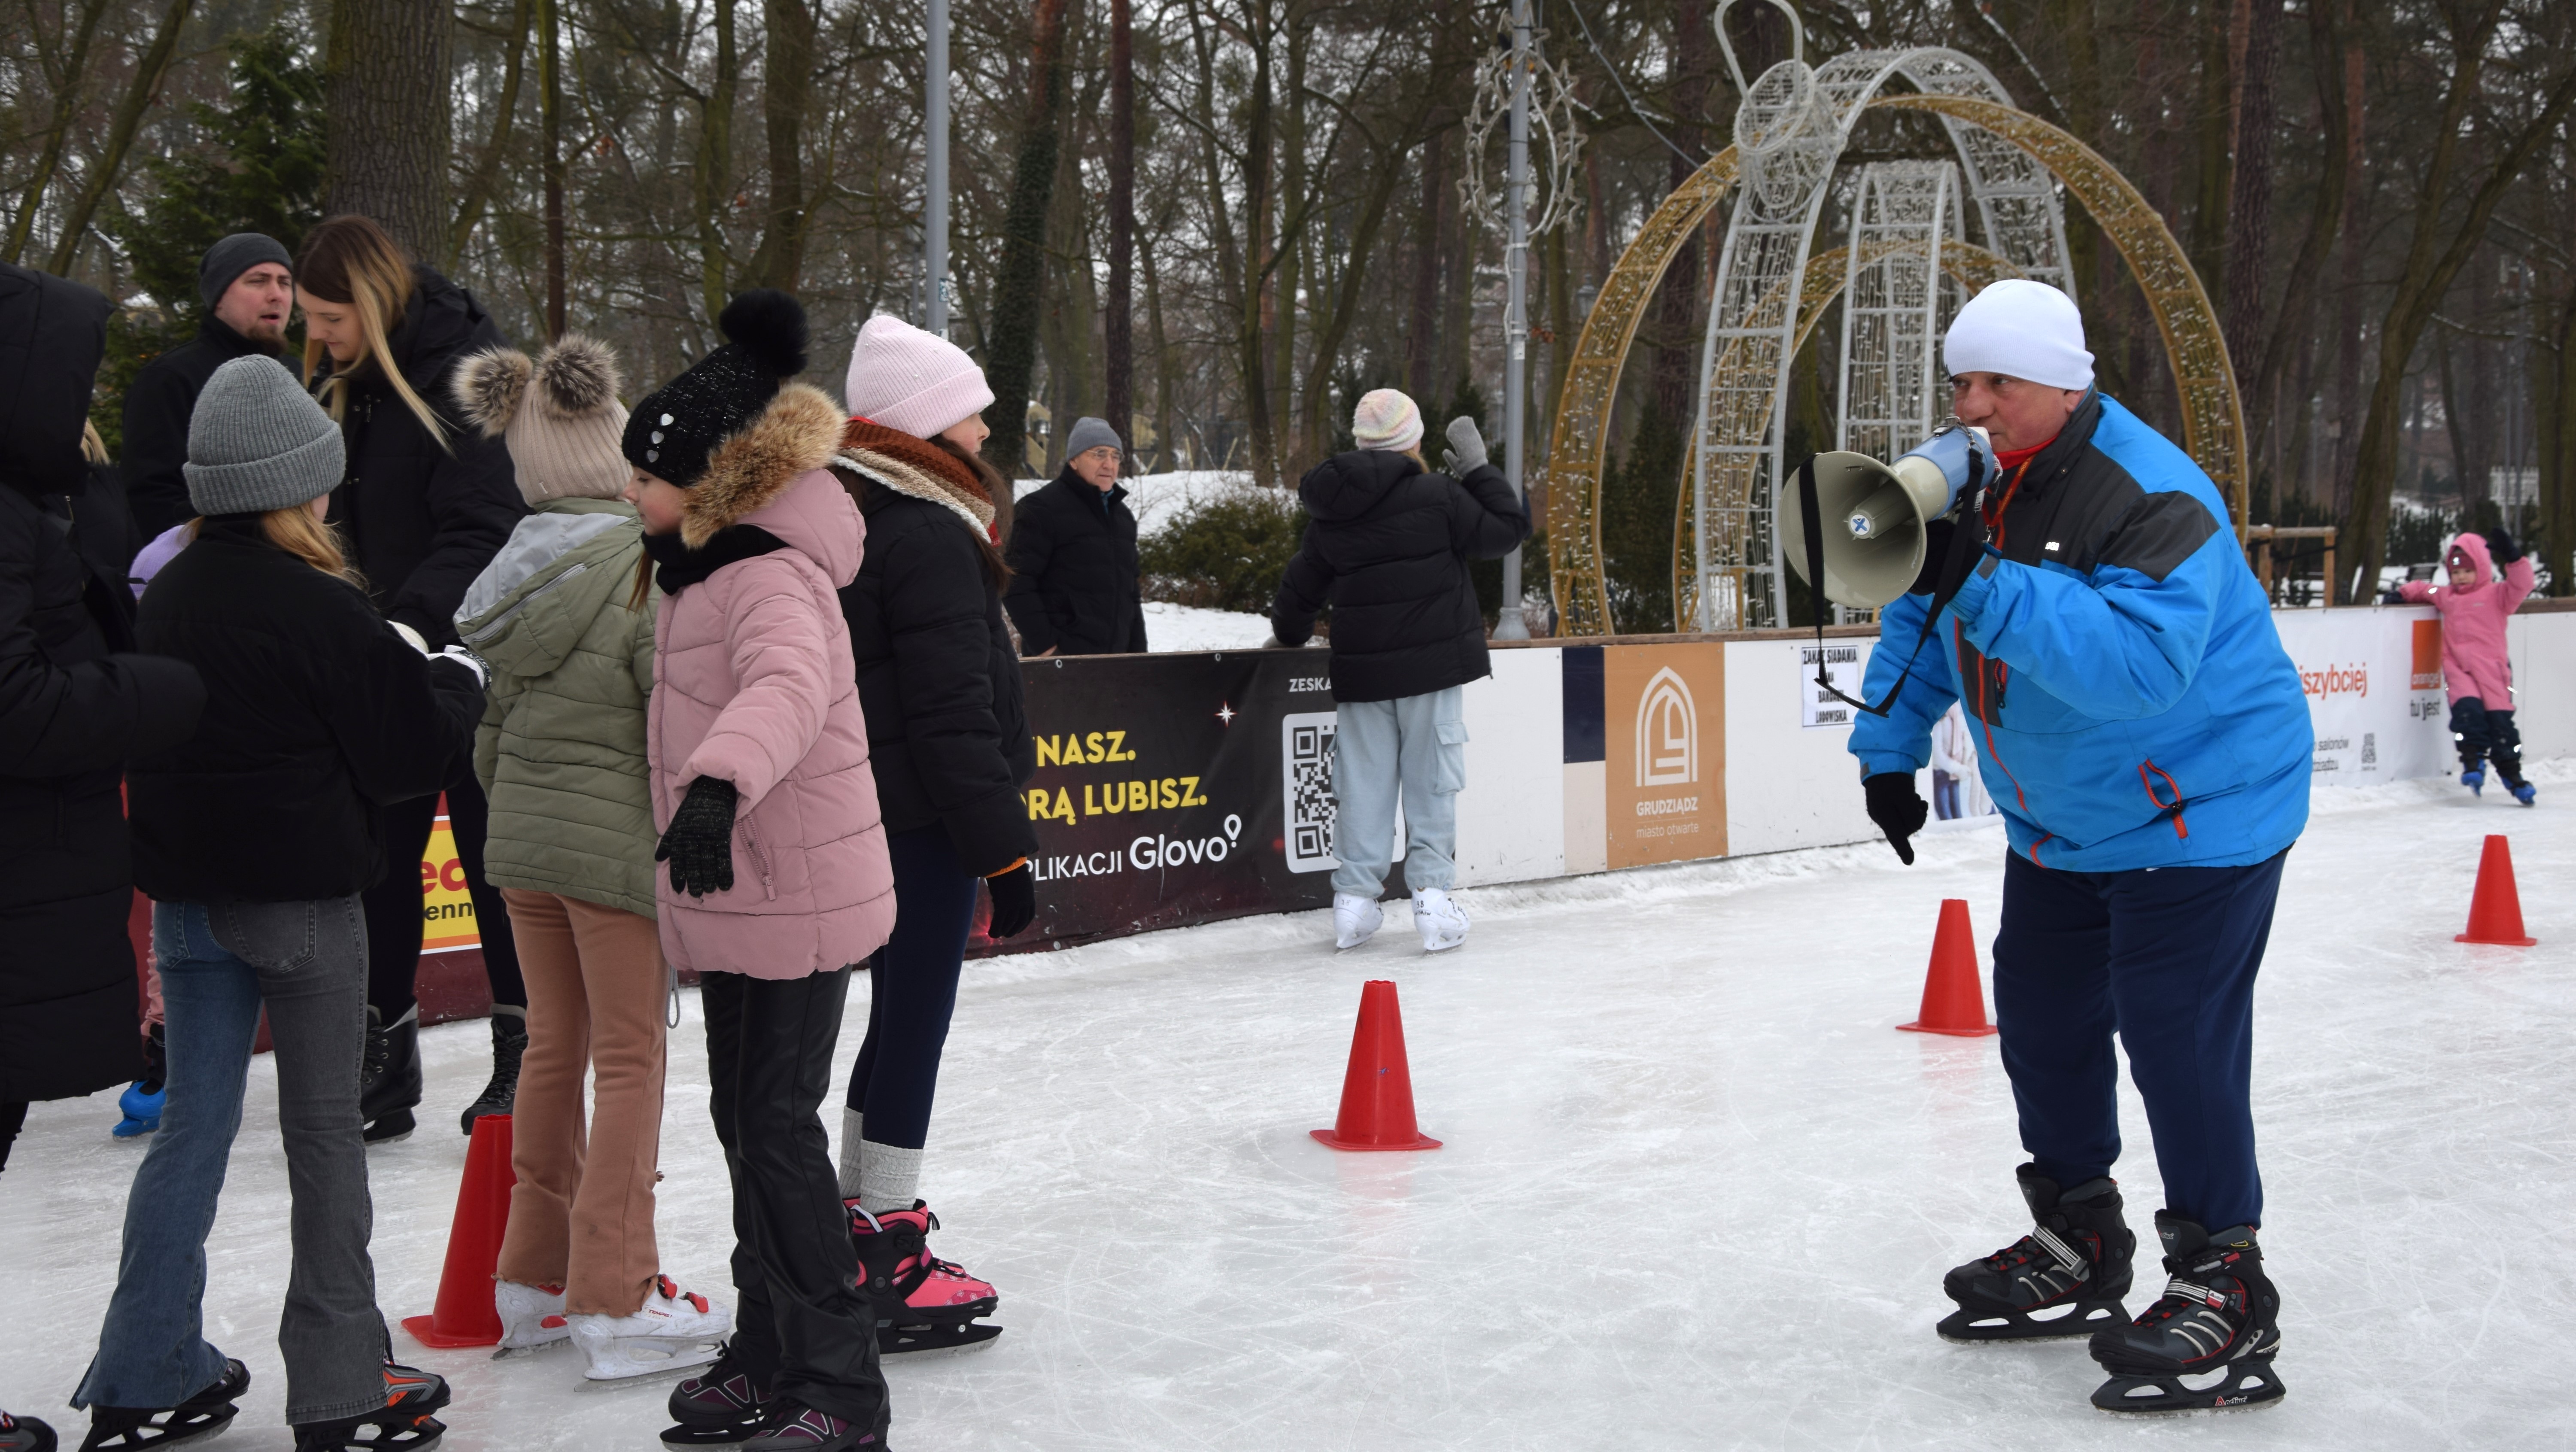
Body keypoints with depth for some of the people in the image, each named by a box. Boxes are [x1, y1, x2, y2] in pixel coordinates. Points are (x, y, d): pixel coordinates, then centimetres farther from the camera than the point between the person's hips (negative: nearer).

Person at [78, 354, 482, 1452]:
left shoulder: (166, 597, 5)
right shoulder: (321, 609, -17)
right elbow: (410, 745, -12)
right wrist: (457, 680, 6)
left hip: (187, 890, 6)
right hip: (303, 894, -6)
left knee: (193, 1125, 12)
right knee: (324, 1132, 4)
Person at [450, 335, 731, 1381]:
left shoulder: (523, 566, 5)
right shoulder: (642, 562, -15)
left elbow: (496, 717, 12)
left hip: (523, 834, 7)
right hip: (616, 836, -7)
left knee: (554, 1045, 16)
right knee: (629, 1058, 1)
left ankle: (537, 1277, 24)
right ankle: (616, 1300, 4)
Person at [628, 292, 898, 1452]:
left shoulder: (771, 579, -21)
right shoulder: (709, 565, 12)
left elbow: (788, 687, -43)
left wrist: (719, 782, -59)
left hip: (797, 892, -10)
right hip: (737, 891, 10)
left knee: (776, 1128, -7)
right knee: (744, 1120, 16)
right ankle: (769, 1357, 29)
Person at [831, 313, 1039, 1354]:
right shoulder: (927, 537, -17)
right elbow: (954, 714, -20)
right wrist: (1006, 847, -16)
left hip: (857, 813, 10)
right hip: (922, 824, -10)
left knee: (898, 1020, 19)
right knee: (914, 1025, -3)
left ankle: (860, 1231, 28)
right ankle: (893, 1274, 4)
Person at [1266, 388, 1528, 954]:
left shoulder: (1331, 513, 7)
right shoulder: (1436, 495, -11)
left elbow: (1304, 584, 18)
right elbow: (1507, 529, -5)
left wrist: (1287, 634, 37)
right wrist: (1478, 470, 6)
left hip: (1361, 670, 4)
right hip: (1432, 665, -4)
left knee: (1363, 781, 9)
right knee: (1432, 781, 1)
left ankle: (1355, 898, 9)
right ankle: (1432, 896, -3)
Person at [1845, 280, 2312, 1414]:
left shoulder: (2153, 498, -27)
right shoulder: (1979, 483, 0)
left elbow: (2140, 664, -41)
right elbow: (1922, 619, 14)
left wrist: (1991, 588, -44)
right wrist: (1888, 748, 9)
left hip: (2197, 814, -9)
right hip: (2061, 824, 9)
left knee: (2175, 1035, -11)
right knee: (2042, 1015, 13)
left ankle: (2221, 1286, 1)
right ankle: (2077, 1247, 29)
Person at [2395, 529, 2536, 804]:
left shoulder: (2497, 595, 7)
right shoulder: (2446, 596, 21)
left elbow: (2521, 585, -9)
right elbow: (2424, 589, 37)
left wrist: (2514, 559, -23)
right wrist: (2402, 594, 22)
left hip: (2492, 668, -3)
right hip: (2458, 669, 3)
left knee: (2500, 717, -6)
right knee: (2468, 709, -23)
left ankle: (2511, 773, 2)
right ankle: (2473, 759, -18)